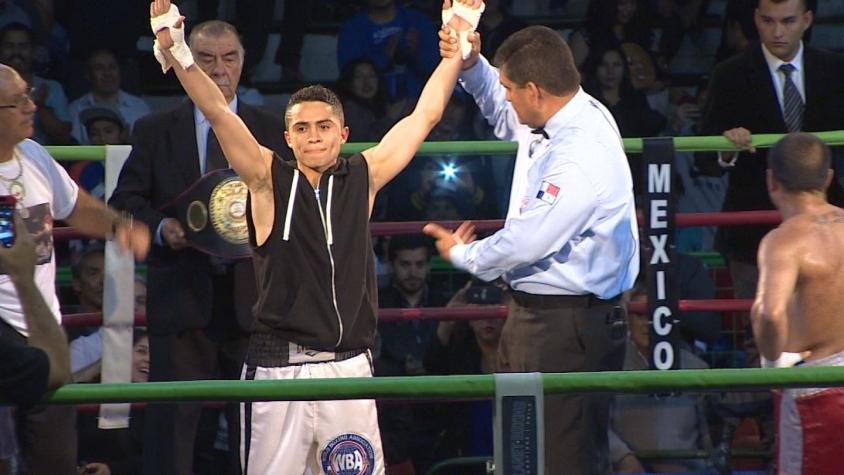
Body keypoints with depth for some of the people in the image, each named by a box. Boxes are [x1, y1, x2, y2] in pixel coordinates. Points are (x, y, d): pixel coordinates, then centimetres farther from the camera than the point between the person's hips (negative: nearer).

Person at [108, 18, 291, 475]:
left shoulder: (274, 131, 11)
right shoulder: (154, 131, 9)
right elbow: (124, 201, 6)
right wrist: (160, 228, -12)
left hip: (251, 295, 1)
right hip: (181, 296, -1)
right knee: (173, 415, -4)